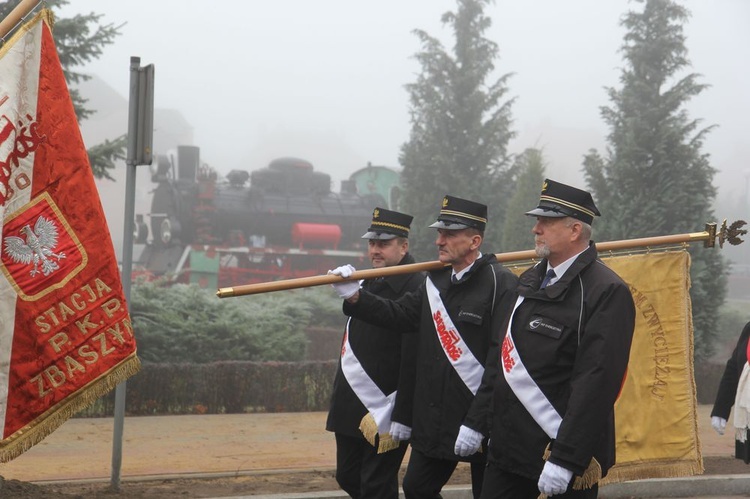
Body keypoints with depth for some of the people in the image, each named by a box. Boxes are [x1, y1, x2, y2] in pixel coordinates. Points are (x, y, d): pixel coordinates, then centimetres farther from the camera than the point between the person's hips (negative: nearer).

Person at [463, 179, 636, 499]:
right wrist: (476, 421, 14)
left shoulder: (607, 292, -14)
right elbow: (500, 356, 18)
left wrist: (565, 459, -24)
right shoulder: (530, 281, 13)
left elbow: (597, 382, -20)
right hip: (508, 443, 8)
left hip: (566, 449, -8)